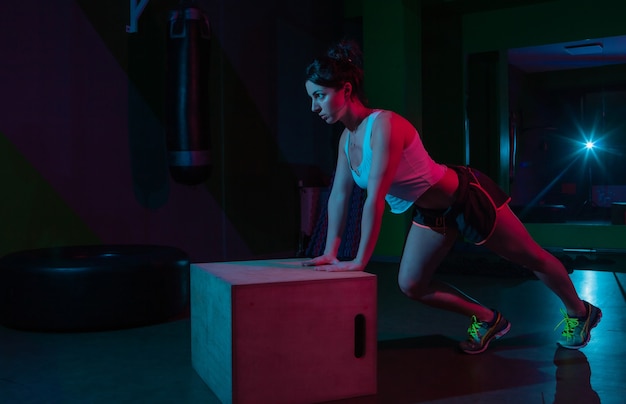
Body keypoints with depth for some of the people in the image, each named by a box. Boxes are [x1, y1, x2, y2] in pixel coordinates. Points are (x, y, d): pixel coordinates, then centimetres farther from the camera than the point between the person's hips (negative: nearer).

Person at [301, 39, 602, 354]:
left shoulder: (383, 125, -32)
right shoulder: (347, 138, -5)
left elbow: (375, 199, -36)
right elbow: (339, 196, 0)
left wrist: (360, 260, -33)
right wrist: (330, 252, 0)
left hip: (467, 197, -8)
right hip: (431, 212, 8)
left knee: (531, 258, 13)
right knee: (411, 285, 6)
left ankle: (579, 312, 39)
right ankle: (488, 320, 24)